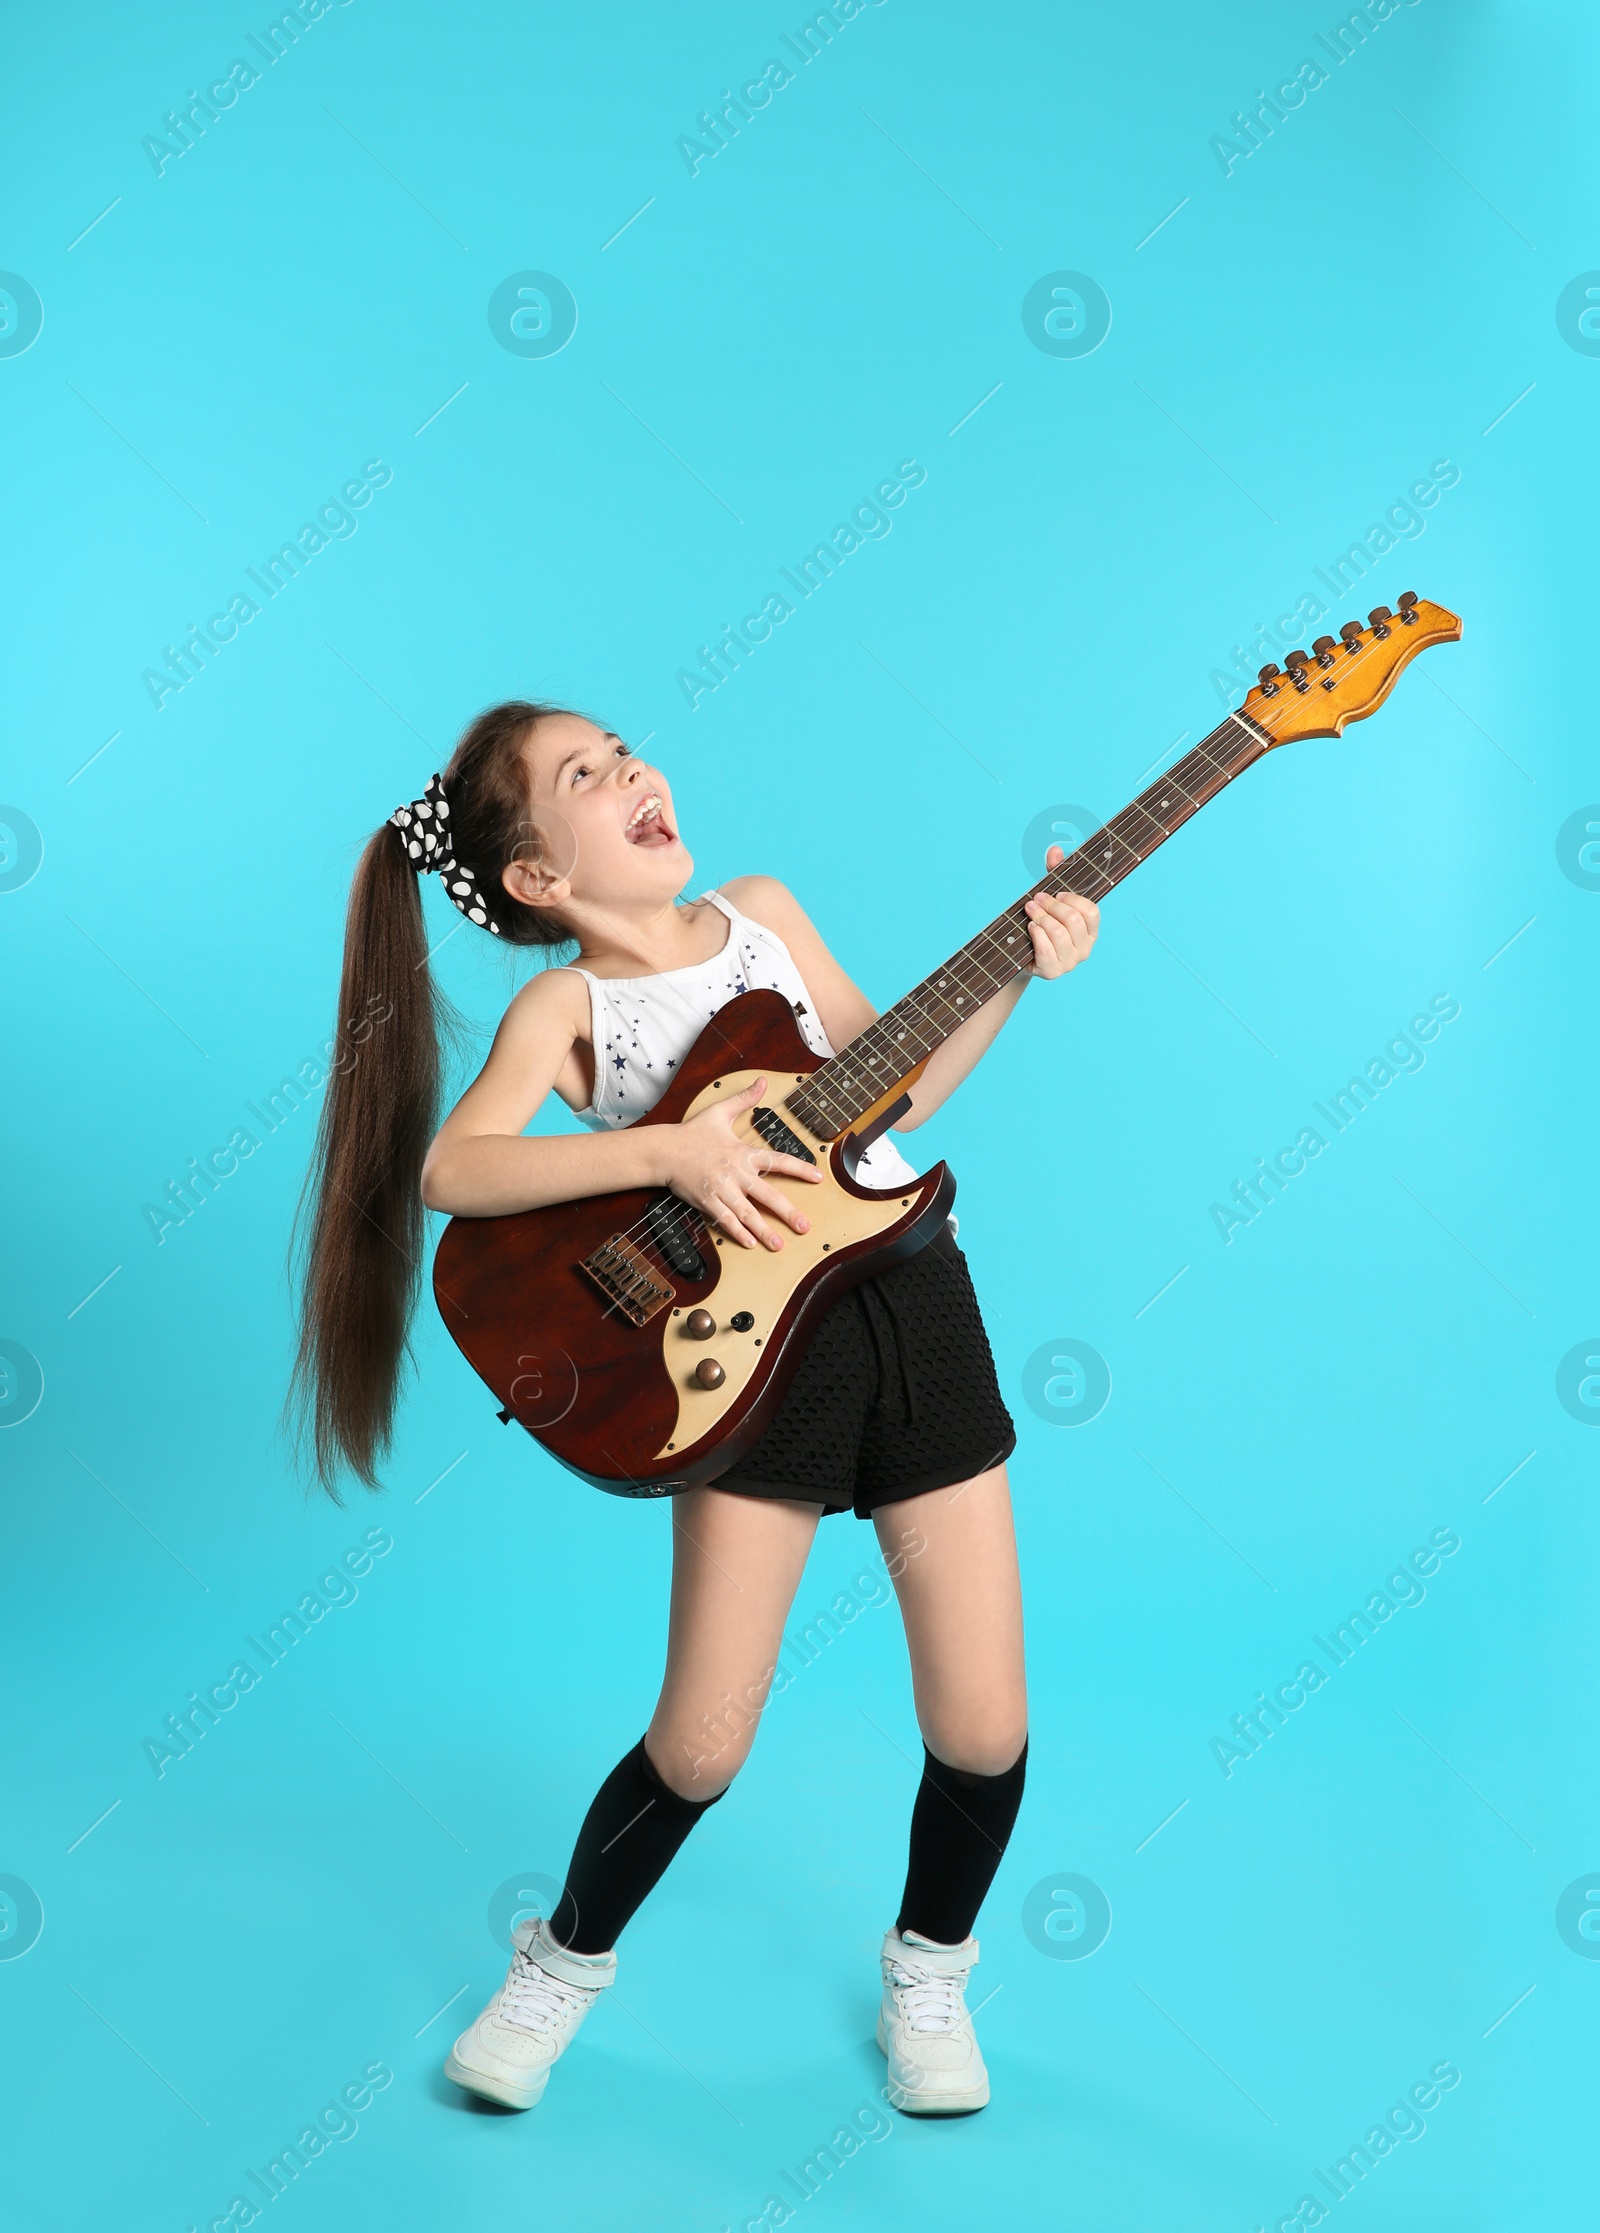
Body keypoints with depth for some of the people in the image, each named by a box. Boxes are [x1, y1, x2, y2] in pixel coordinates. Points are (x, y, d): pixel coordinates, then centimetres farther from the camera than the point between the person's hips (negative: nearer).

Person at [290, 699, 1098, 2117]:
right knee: (702, 1745, -3)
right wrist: (673, 1150, -25)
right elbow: (450, 1169, -20)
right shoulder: (565, 1008, -3)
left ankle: (928, 1970, 33)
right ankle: (570, 1959, 29)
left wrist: (1015, 975, 5)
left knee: (984, 1734, 3)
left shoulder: (763, 912, 10)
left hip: (914, 1308, 4)